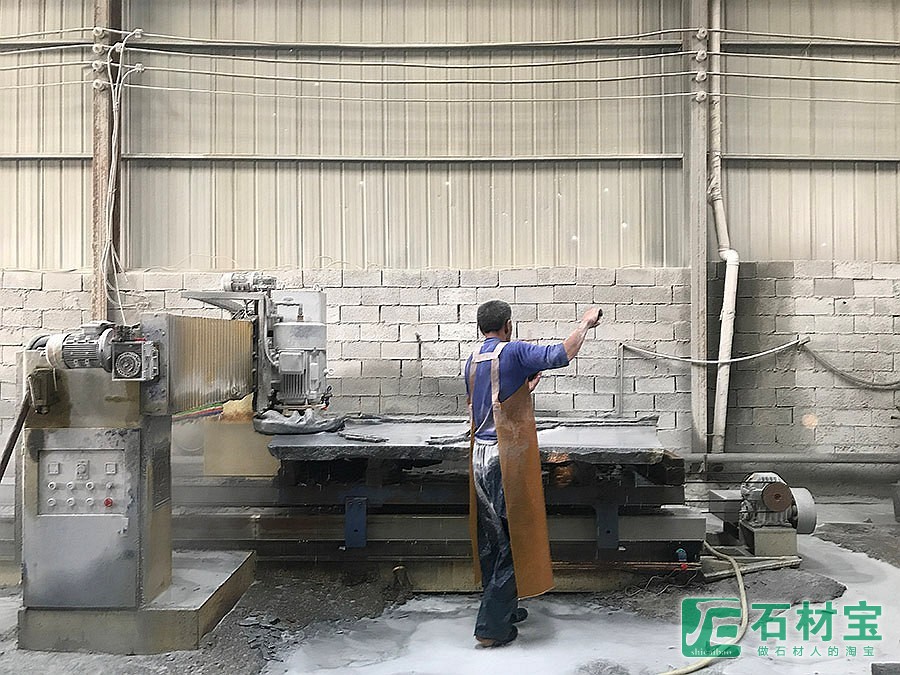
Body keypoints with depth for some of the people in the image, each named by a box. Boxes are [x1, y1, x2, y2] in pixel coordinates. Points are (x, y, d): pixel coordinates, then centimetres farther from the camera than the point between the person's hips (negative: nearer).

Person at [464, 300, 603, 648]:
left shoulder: (472, 362, 11)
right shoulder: (513, 352, -11)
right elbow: (561, 355, -18)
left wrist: (526, 387, 26)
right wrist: (585, 323, -5)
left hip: (480, 456, 8)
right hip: (507, 461, -8)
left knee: (492, 538, 17)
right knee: (515, 539, 1)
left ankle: (502, 607, 32)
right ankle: (491, 625, 4)